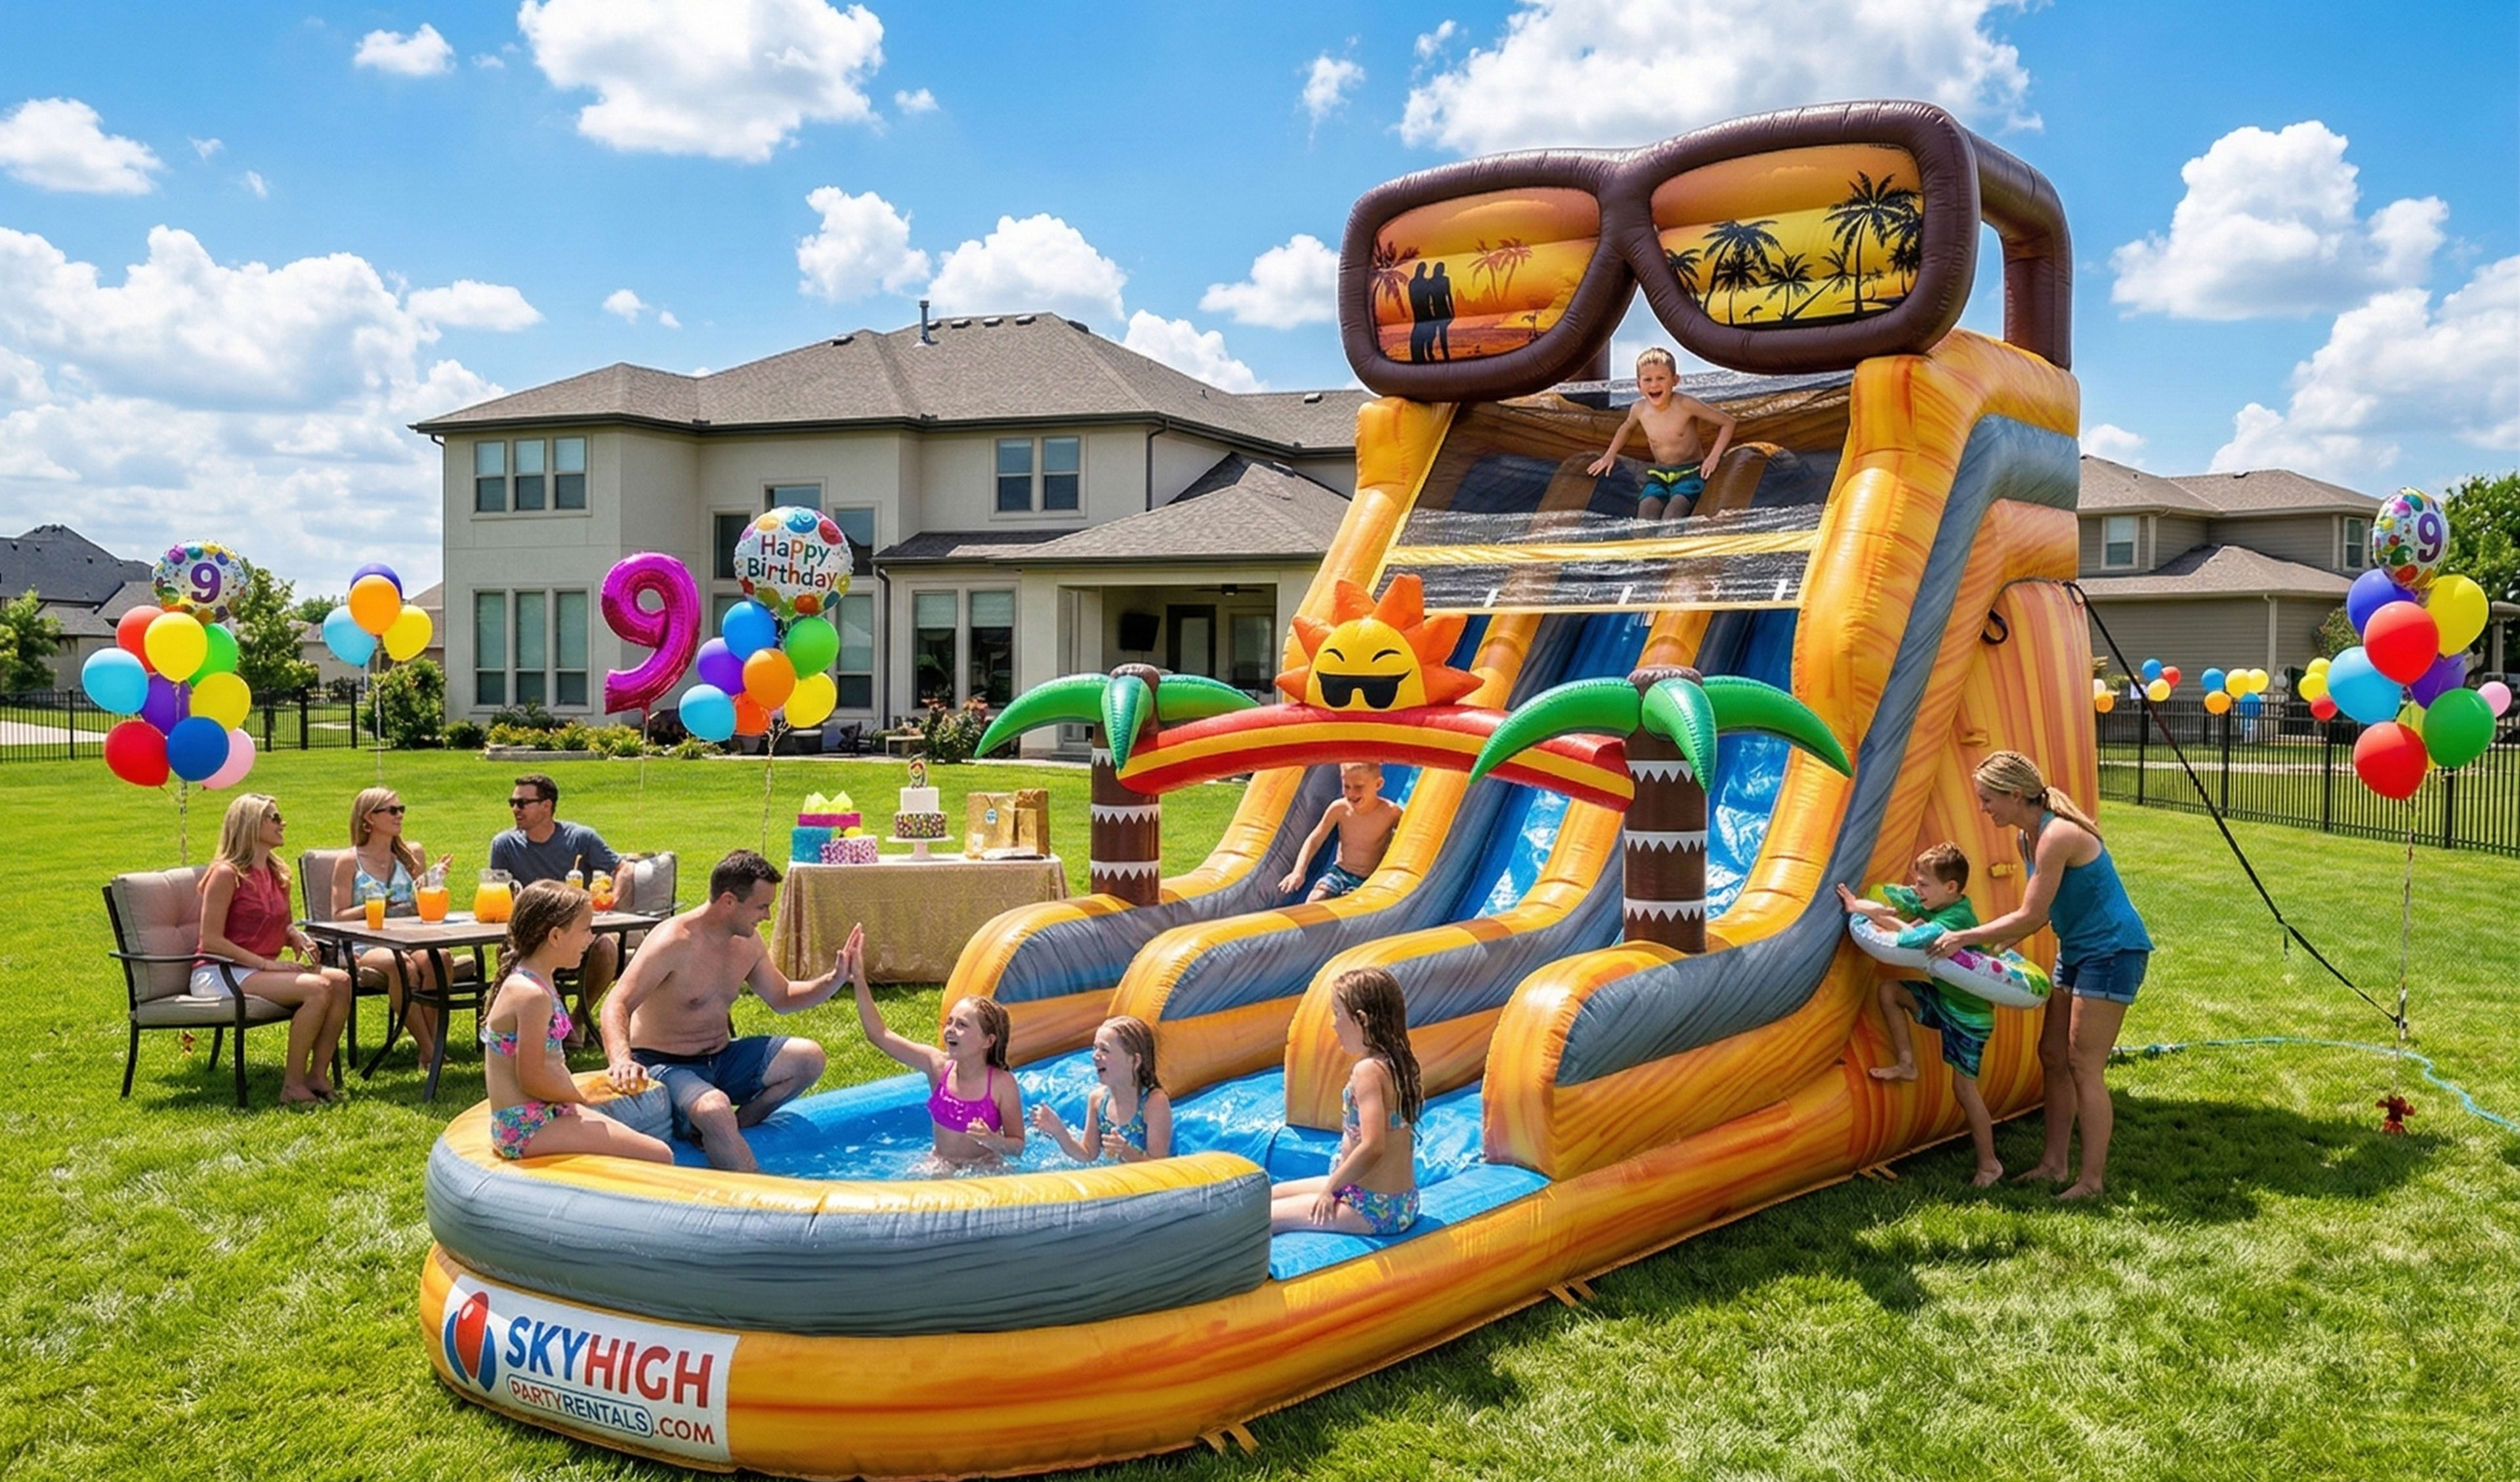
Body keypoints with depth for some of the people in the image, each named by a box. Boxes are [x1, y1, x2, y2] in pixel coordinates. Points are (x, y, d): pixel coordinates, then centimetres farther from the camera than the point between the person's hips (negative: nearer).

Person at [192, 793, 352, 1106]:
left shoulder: (277, 875, 13)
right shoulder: (226, 874, -11)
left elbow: (285, 925, 26)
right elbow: (211, 940, -16)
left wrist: (299, 938, 1)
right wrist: (268, 963, -20)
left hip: (261, 971, 8)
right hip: (217, 975, -8)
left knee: (340, 980, -16)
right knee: (316, 988, -28)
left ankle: (318, 1075, -13)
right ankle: (293, 1083, -19)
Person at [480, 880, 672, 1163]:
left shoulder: (537, 983, 11)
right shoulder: (532, 995, -20)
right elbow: (532, 1078, -21)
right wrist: (580, 1098, -7)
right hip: (527, 1129, -11)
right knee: (660, 1158, -13)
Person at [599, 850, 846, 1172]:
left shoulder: (748, 941, 3)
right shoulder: (674, 942, -21)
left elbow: (782, 998, 17)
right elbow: (617, 1006, -29)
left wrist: (836, 979, 0)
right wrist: (621, 1059, -48)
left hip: (721, 1061, 8)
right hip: (666, 1066, -8)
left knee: (809, 1058, -8)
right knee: (714, 1110, -38)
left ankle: (727, 1131, -10)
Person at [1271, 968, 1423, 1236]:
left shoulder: (1368, 1071, -21)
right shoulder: (1399, 1063, 6)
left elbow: (1372, 1147, -31)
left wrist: (1331, 1188, -18)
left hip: (1374, 1211, -10)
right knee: (1270, 1195, 19)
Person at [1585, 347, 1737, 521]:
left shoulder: (1685, 405, -16)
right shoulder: (1639, 409, -2)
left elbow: (1727, 423, -7)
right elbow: (1626, 428, 26)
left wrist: (1714, 456, -17)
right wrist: (1610, 455, 15)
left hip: (1690, 472, -3)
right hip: (1659, 474, 3)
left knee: (1675, 508, -34)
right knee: (1647, 506, -29)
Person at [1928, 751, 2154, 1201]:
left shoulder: (2058, 836, -24)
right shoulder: (2029, 838, 6)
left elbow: (2031, 916, -22)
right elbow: (2043, 912, 13)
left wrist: (1964, 938, -17)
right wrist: (1998, 944, 6)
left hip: (2112, 950, -10)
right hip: (2076, 951, 10)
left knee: (2083, 1067, -7)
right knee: (2053, 1056, 11)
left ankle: (2091, 1181, 1)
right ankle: (2053, 1164, 19)